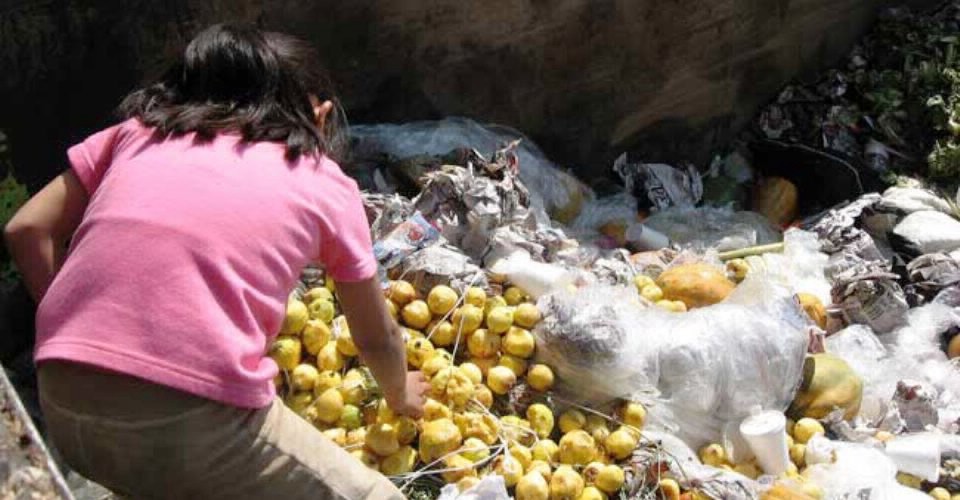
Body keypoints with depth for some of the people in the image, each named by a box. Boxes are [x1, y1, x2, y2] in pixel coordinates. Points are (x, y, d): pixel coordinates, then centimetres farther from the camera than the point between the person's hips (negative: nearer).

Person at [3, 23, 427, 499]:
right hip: (194, 421, -5)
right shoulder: (325, 184, 13)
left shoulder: (139, 129, 19)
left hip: (62, 409, 5)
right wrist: (400, 395, 43)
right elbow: (377, 339, 23)